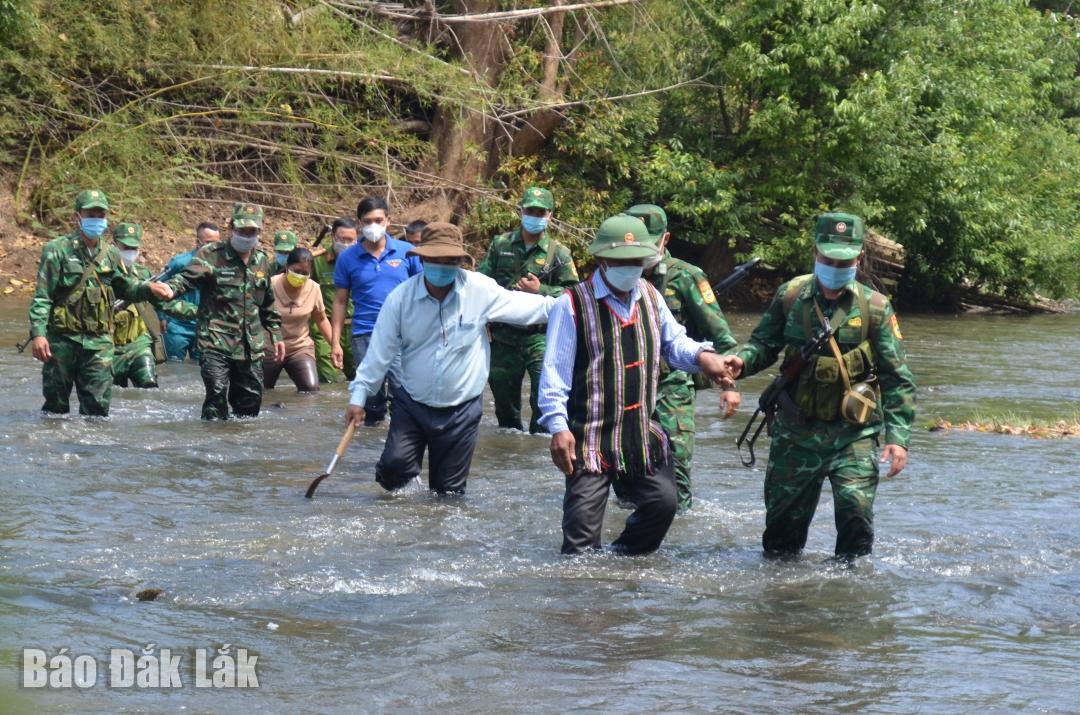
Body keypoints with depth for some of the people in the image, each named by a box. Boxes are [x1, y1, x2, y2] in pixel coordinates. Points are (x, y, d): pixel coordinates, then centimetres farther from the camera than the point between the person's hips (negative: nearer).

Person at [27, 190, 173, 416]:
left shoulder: (110, 254, 11)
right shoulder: (57, 250, -5)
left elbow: (126, 288, 19)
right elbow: (41, 298, -9)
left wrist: (149, 289, -3)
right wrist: (38, 333, -18)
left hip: (98, 343, 4)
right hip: (62, 339, -4)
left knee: (98, 405, -1)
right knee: (56, 405, 5)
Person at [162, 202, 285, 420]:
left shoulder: (262, 261, 14)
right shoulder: (211, 255, -4)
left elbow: (268, 304, 24)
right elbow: (186, 278, -19)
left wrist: (276, 336, 23)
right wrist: (167, 288, -40)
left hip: (251, 347, 5)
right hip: (216, 344, -5)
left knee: (251, 400, 8)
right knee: (217, 394, -17)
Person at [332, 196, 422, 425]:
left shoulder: (407, 252, 4)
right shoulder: (348, 258, 5)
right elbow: (340, 301, 9)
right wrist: (335, 341, 5)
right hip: (364, 336, 2)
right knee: (371, 395, 7)